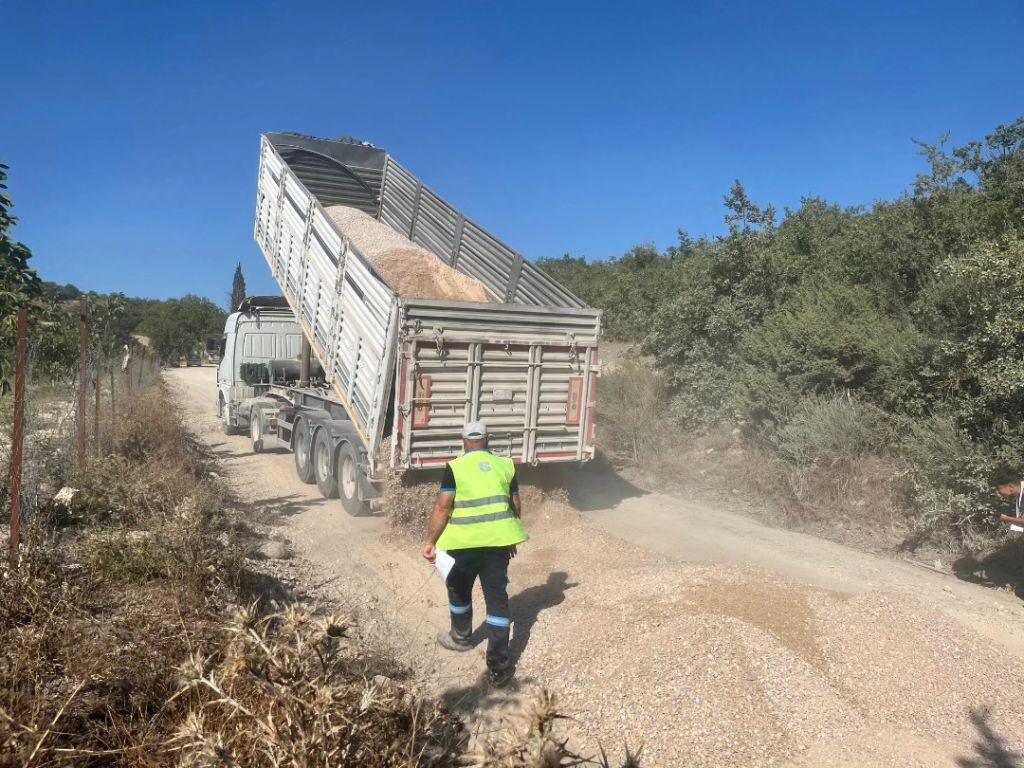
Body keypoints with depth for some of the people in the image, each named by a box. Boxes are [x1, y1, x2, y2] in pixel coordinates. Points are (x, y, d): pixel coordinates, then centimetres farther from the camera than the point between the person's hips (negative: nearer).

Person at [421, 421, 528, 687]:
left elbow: (442, 507, -10)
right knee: (497, 597, 5)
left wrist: (430, 541, -6)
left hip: (465, 542, -3)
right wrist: (512, 537, 24)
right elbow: (516, 505, 12)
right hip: (498, 540, 3)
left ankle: (460, 637, 42)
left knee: (459, 589, 22)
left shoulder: (455, 467, -5)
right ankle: (499, 665, 4)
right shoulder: (505, 465, 7)